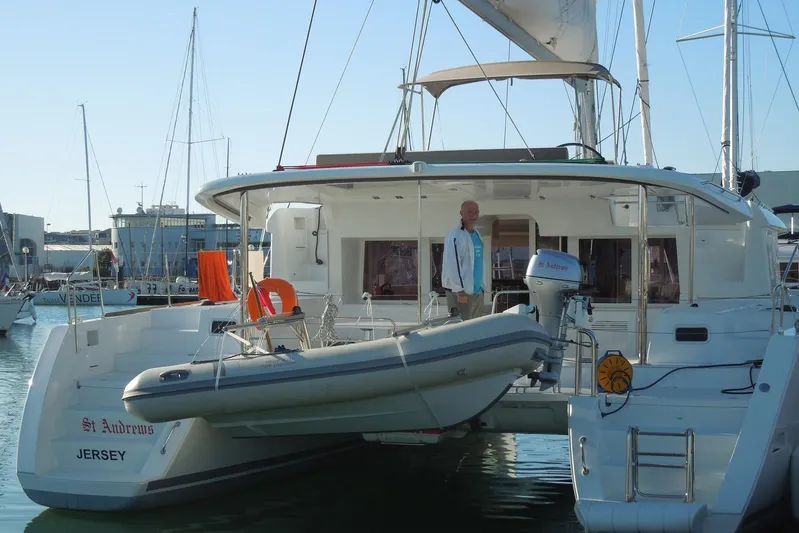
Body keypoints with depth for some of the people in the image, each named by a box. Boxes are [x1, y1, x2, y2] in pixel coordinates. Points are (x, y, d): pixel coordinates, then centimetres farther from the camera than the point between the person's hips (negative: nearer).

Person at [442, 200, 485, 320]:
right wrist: (460, 290, -22)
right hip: (461, 292, -9)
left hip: (477, 292, 9)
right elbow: (452, 264, -19)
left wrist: (482, 286, 16)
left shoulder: (476, 234, 16)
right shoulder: (455, 235, -12)